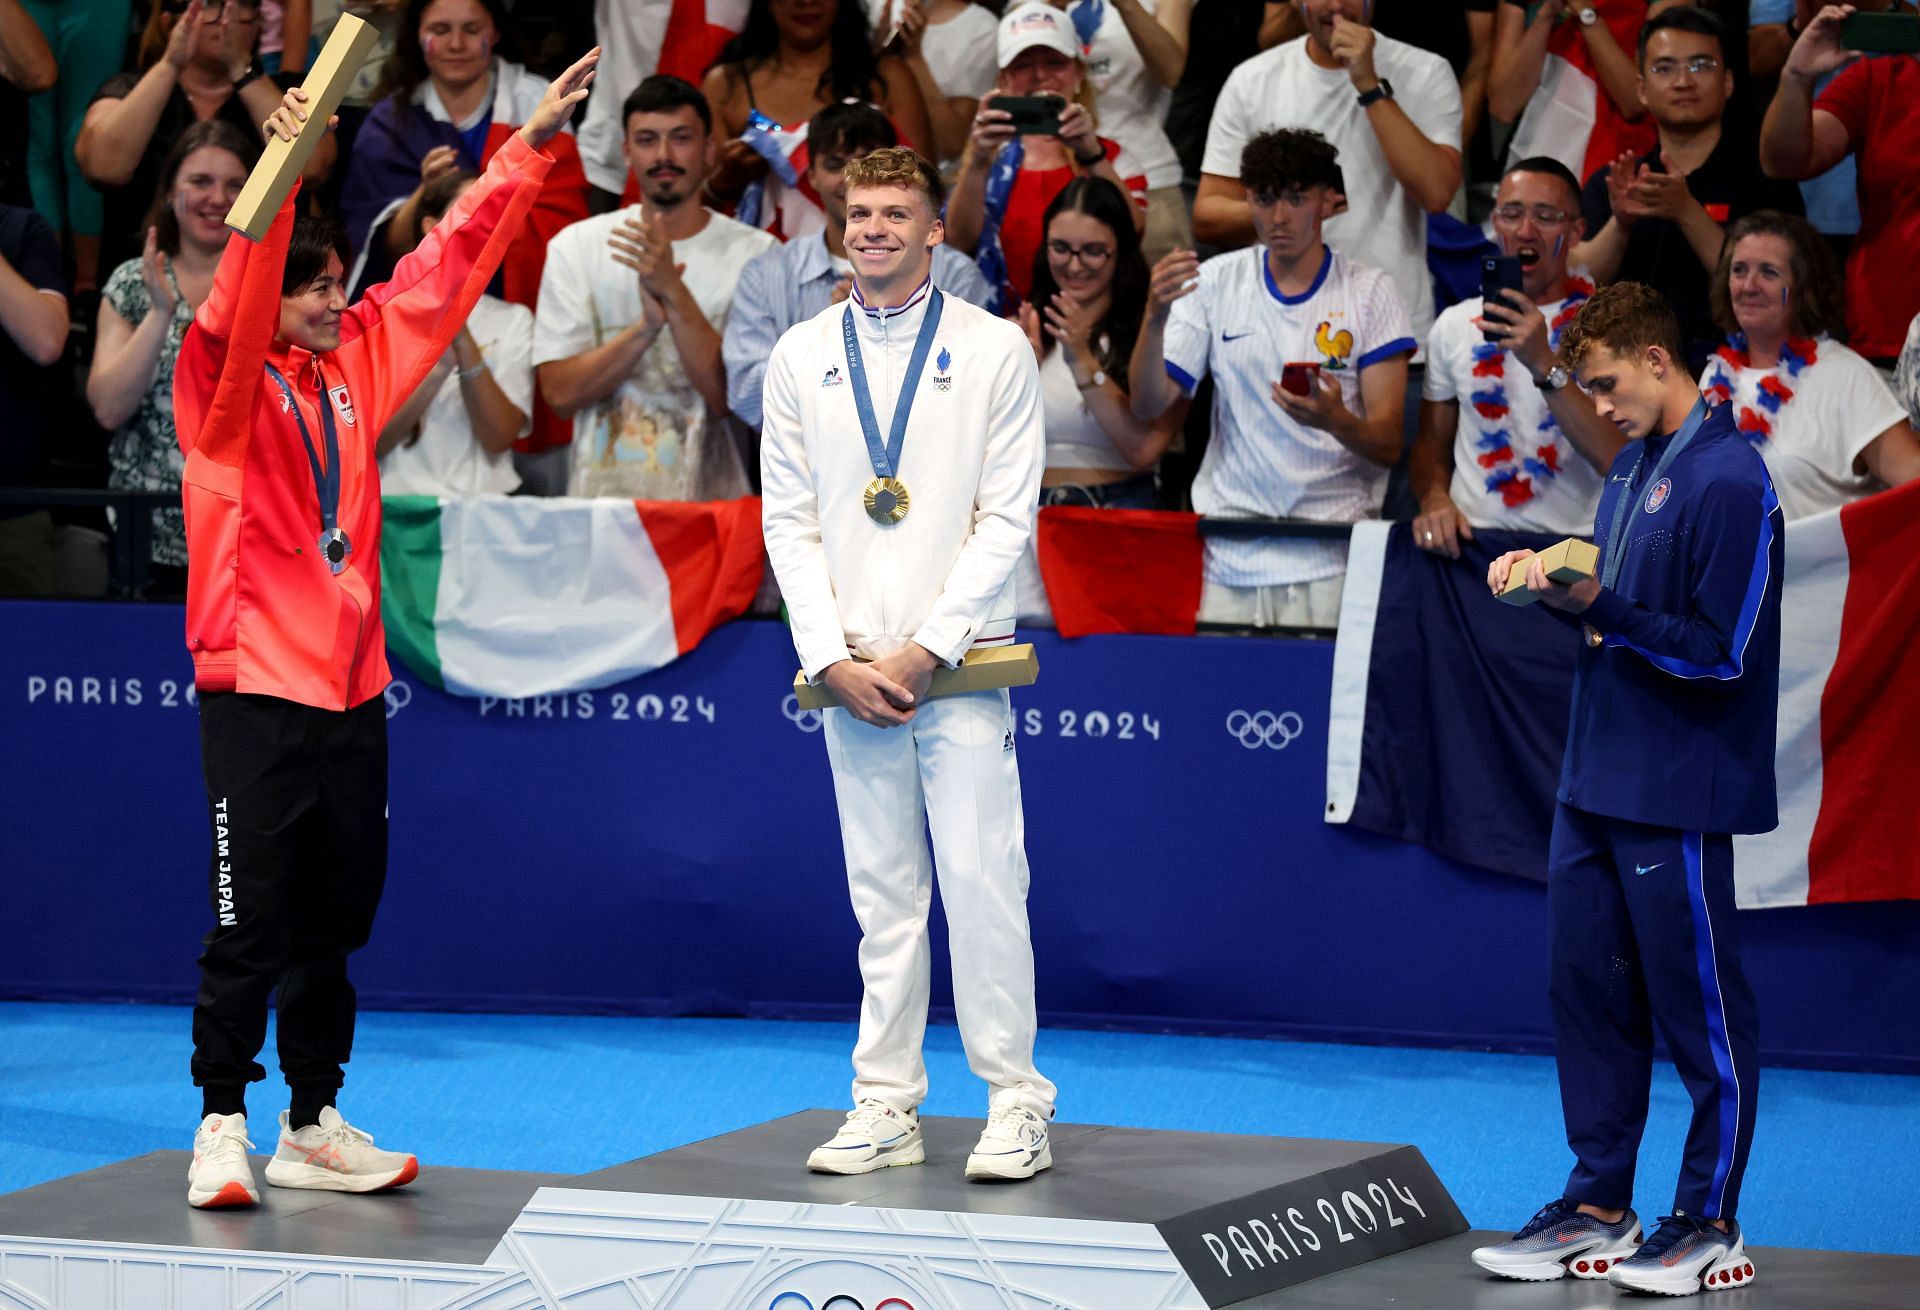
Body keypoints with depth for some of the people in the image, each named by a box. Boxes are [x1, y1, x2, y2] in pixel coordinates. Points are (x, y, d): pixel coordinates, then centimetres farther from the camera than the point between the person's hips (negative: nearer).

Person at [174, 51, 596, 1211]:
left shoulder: (357, 362, 11)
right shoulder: (226, 382, -5)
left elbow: (447, 267, 17)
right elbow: (239, 302, -25)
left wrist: (531, 148, 16)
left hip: (352, 688, 6)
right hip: (257, 688, -6)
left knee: (335, 922, 12)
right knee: (250, 921, -5)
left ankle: (315, 1127, 20)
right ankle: (222, 1127, 2)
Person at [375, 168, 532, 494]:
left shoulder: (513, 320, 13)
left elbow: (499, 438, -1)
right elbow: (370, 441, -4)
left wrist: (464, 343, -11)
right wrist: (439, 367, -15)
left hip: (485, 496, 1)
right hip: (401, 499, -1)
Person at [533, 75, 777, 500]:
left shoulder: (756, 253, 2)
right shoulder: (575, 247, 8)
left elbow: (733, 399, -7)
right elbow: (560, 394, 0)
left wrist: (673, 292, -15)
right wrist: (646, 326, -13)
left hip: (713, 499, -1)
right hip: (603, 496, 1)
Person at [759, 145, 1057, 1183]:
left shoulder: (994, 350, 2)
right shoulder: (800, 357, 10)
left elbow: (1008, 516, -2)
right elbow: (788, 521, 8)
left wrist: (926, 649, -10)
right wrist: (834, 659, -4)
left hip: (958, 664, -3)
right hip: (848, 664, 3)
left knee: (980, 875, -8)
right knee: (882, 891, 5)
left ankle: (1017, 1105, -2)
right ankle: (887, 1106, 9)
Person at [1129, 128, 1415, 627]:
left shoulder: (1371, 291, 2)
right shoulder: (1215, 282, 8)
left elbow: (1388, 446, -3)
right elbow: (1149, 406, 1)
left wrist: (1336, 421, -25)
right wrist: (1155, 318, -16)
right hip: (1229, 549, 2)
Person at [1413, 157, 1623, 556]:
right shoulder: (1455, 325, 14)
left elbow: (1619, 460, -11)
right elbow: (1431, 443, 20)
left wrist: (1545, 366, -21)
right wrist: (1435, 500, -2)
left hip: (1572, 541, -4)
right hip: (1471, 541, 4)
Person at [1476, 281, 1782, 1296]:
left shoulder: (1727, 483, -15)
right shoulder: (1633, 468, 14)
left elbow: (1720, 652, -18)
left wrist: (1601, 607, -24)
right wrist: (1550, 578, 2)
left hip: (1677, 794, -9)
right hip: (1596, 782, 9)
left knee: (1700, 1011, 0)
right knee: (1588, 991, 12)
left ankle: (1710, 1224, 8)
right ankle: (1598, 1204, 21)